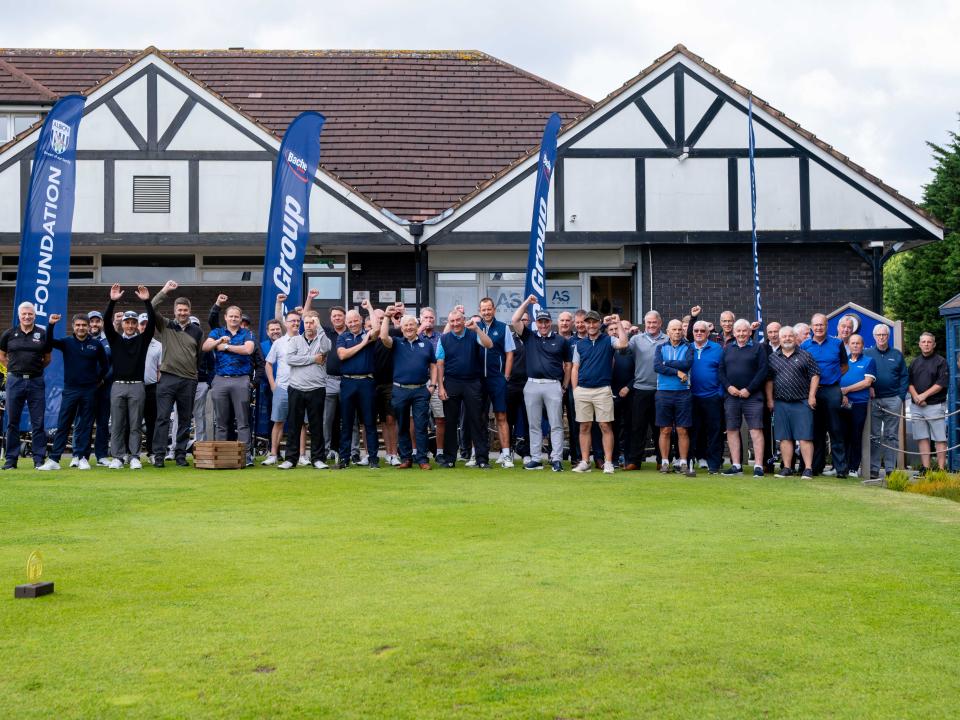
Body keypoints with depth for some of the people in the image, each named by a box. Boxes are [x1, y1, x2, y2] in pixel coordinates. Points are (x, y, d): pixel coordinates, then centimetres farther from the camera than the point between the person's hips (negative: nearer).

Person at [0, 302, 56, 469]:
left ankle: (39, 459, 6)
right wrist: (14, 369, 4)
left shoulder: (43, 334, 3)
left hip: (36, 382, 0)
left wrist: (35, 368, 3)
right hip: (15, 381, 1)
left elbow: (47, 359, 11)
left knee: (38, 422, 1)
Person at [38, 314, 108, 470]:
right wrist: (51, 325, -27)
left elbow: (105, 364, 14)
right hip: (70, 390, 0)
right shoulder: (67, 342, 2)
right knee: (63, 425, 0)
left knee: (86, 425, 5)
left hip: (89, 391, 0)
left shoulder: (96, 345, 3)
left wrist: (99, 379, 9)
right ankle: (54, 459, 0)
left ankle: (82, 457, 11)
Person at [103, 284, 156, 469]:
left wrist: (147, 301, -15)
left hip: (137, 386, -1)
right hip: (118, 386, 1)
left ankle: (134, 457, 4)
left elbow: (152, 322, -4)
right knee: (117, 424, 2)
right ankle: (118, 457, 6)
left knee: (135, 425, 1)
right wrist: (112, 301, -15)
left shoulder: (143, 339, 9)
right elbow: (107, 322, -2)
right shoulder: (115, 339, 11)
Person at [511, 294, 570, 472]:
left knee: (556, 425, -2)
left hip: (553, 385, -2)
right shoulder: (529, 337, 10)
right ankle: (535, 459, 11)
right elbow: (515, 321, 2)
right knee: (534, 425, 6)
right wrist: (527, 302, 2)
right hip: (532, 385, 2)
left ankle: (556, 459, -1)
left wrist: (564, 387, 7)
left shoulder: (560, 340, 6)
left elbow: (567, 365, 11)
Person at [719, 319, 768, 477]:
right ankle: (736, 465, 10)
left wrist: (749, 389, -11)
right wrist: (728, 387, -6)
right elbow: (720, 370, 10)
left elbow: (763, 371, -5)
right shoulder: (727, 348, 14)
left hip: (752, 396, -4)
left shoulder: (757, 348, 3)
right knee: (732, 430, 4)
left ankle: (758, 465, -8)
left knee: (756, 430, -8)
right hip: (731, 396, 4)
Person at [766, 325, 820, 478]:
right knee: (785, 437, 6)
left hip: (802, 403, -3)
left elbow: (815, 375, 1)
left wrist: (811, 396, -6)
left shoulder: (805, 355, 4)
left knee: (805, 437, -6)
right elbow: (769, 380, 12)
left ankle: (808, 468, -4)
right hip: (781, 403, 3)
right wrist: (770, 400, 5)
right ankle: (787, 468, 11)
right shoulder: (772, 358, 11)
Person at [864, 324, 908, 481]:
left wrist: (901, 396, 0)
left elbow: (905, 377, 10)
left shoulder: (897, 355, 9)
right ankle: (874, 470, 3)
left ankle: (891, 469, 5)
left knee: (891, 436, 3)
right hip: (873, 400, 0)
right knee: (874, 436, 1)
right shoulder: (867, 354, 7)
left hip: (893, 400, 1)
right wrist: (868, 387, -9)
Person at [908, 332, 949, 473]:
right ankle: (926, 468, 8)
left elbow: (942, 383, -8)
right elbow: (909, 382, 11)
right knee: (922, 438, 5)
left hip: (935, 405, -5)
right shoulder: (915, 362, 16)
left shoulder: (940, 361, 1)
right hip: (917, 407, 5)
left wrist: (924, 395, -13)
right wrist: (915, 396, -7)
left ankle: (941, 469, -6)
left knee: (940, 439, -5)